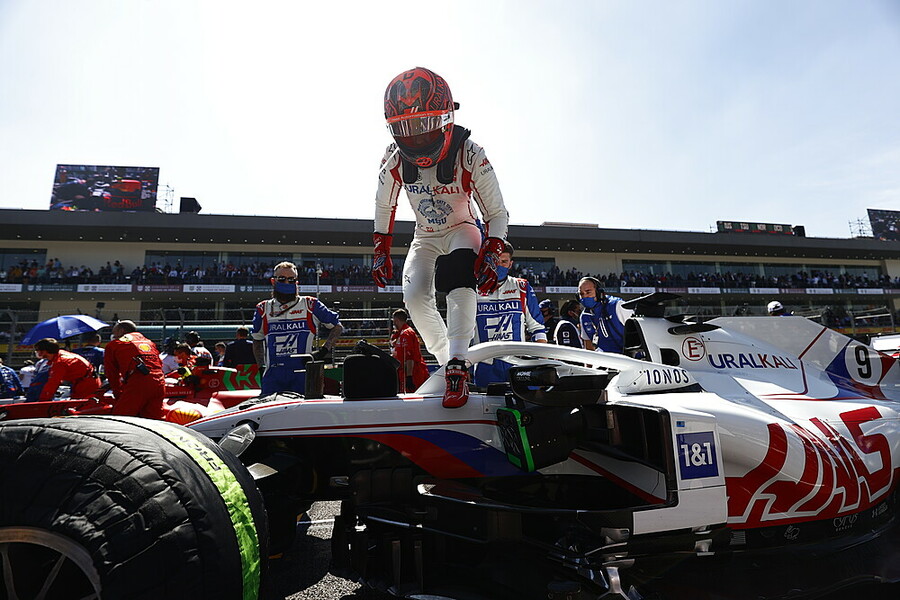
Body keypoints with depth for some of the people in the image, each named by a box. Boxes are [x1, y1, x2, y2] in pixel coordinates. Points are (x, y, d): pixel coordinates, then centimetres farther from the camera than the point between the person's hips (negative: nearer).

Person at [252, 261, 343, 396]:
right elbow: (257, 340, 27)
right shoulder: (263, 309, 15)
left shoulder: (310, 305, 7)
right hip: (273, 374, 2)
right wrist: (261, 367, 18)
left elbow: (337, 326, 13)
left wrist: (324, 350, 2)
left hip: (302, 373, -2)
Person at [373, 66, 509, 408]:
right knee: (415, 298, -19)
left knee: (460, 283, -33)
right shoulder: (394, 162, -16)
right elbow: (383, 207, 4)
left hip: (462, 230, -3)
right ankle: (446, 360, 1)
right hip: (425, 237, 3)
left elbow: (497, 214, -15)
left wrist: (491, 256, -28)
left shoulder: (471, 157, -25)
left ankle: (457, 368, -30)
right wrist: (381, 252, 4)